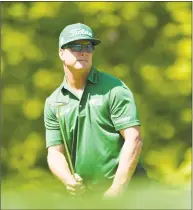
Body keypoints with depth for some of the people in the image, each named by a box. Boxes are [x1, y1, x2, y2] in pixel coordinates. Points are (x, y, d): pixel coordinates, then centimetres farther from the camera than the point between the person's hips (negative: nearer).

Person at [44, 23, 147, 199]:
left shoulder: (114, 88, -3)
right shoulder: (53, 103, 9)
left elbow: (134, 140, -10)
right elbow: (55, 152, 6)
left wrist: (116, 189, -15)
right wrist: (68, 180, -15)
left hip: (126, 188, -4)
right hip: (84, 193, 4)